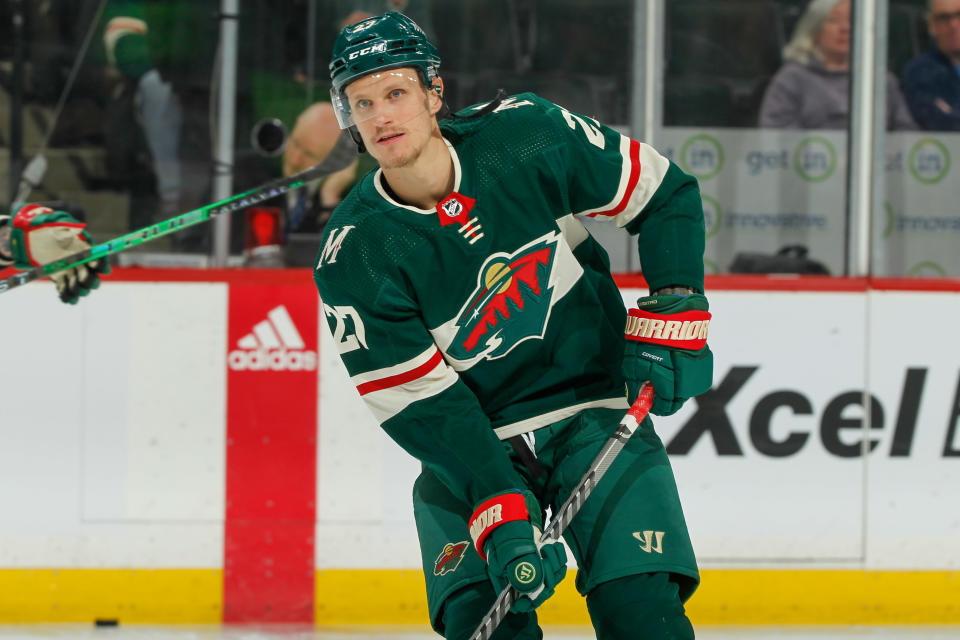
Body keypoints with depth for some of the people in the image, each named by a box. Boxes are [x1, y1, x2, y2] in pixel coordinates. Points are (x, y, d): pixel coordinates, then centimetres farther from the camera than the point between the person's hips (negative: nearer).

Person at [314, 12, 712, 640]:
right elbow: (420, 403, -15)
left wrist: (674, 310, -10)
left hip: (594, 407, 0)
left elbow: (666, 195, 1)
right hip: (469, 442, 0)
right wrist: (499, 508, -25)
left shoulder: (527, 136, -13)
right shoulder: (353, 256, -14)